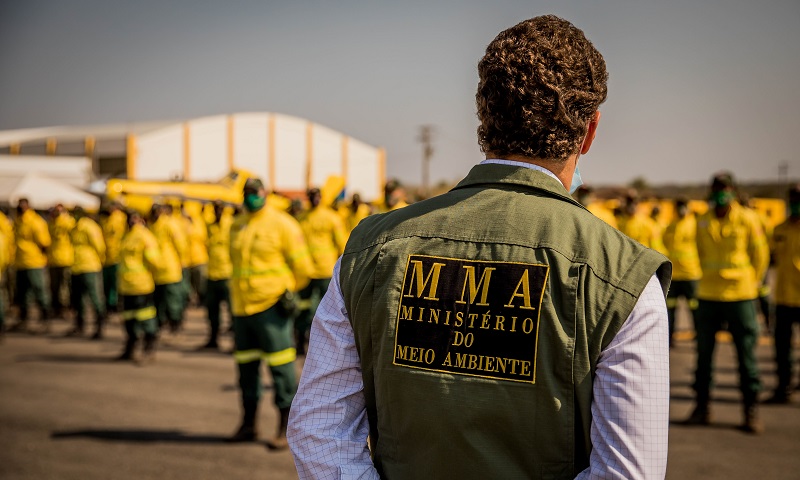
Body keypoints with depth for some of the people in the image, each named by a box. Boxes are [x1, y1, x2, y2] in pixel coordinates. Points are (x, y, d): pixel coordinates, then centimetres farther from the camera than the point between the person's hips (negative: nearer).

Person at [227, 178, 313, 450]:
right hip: (242, 307, 7)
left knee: (281, 366, -5)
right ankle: (249, 424, 25)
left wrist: (289, 290, 0)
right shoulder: (237, 226, 13)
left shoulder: (282, 224, -6)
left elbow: (302, 266, -4)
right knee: (246, 364, 13)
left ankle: (287, 427, 3)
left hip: (271, 307, -7)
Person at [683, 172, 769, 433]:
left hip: (741, 297, -3)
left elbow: (760, 255, 5)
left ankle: (751, 411, 9)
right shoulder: (703, 222, 6)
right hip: (708, 296, 3)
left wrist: (750, 284, 6)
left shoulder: (747, 219, -2)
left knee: (747, 355, 1)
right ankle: (702, 408, 17)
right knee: (704, 354, 6)